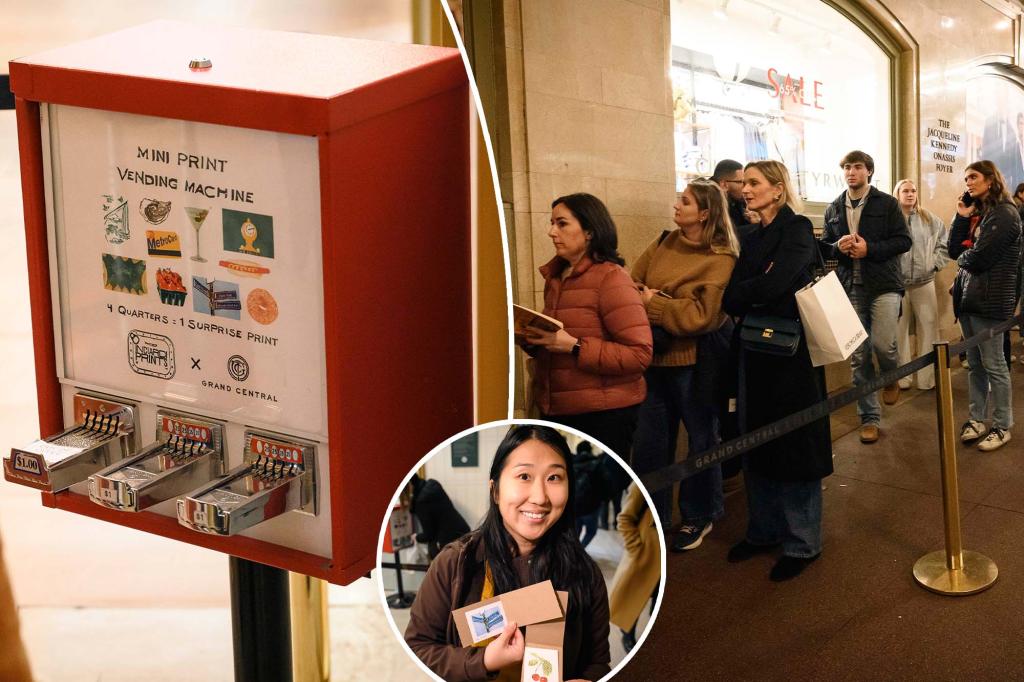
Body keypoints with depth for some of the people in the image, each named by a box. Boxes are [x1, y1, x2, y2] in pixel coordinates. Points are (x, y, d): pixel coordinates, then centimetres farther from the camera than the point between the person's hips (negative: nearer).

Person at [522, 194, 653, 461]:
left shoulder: (611, 278, -12)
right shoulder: (555, 277, 10)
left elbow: (639, 354, -19)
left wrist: (574, 346, -23)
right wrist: (533, 340, 2)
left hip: (604, 416, -7)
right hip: (556, 412, 7)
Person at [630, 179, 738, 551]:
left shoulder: (721, 259, -13)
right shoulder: (664, 244, 5)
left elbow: (702, 314, -20)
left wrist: (654, 304, -16)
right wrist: (639, 296, -16)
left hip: (693, 360, -5)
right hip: (655, 357, 6)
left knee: (701, 439, 12)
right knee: (649, 441, 12)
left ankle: (698, 516, 28)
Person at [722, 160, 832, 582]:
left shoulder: (796, 230, -9)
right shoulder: (752, 240, 13)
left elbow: (772, 285, -23)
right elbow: (731, 301, 2)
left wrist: (742, 293, -6)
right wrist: (757, 291, -15)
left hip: (791, 353, -7)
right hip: (755, 353, 7)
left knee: (794, 447, 1)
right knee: (756, 444, 13)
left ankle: (802, 543, 11)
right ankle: (763, 530, 26)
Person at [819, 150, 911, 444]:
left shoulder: (887, 203, 1)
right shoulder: (834, 209, 12)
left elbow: (903, 241, -4)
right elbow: (824, 247, 16)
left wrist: (869, 248, -16)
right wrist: (838, 247, -7)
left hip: (884, 286, -3)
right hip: (850, 288, 3)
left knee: (883, 344, -17)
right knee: (858, 356, 3)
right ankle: (869, 417, 12)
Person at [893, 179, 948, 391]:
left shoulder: (929, 219, 9)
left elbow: (944, 243, 12)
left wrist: (935, 263, 3)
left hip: (924, 282, 3)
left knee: (928, 328, 2)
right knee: (899, 330, 3)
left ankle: (929, 378, 9)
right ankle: (901, 378, 10)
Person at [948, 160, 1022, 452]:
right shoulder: (975, 213, 14)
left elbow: (979, 258, -18)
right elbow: (955, 251, 8)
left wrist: (963, 257, 2)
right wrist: (961, 217, 1)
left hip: (990, 297, -8)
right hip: (968, 295, 8)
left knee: (993, 365, -1)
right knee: (974, 364, 12)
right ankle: (977, 419, 20)